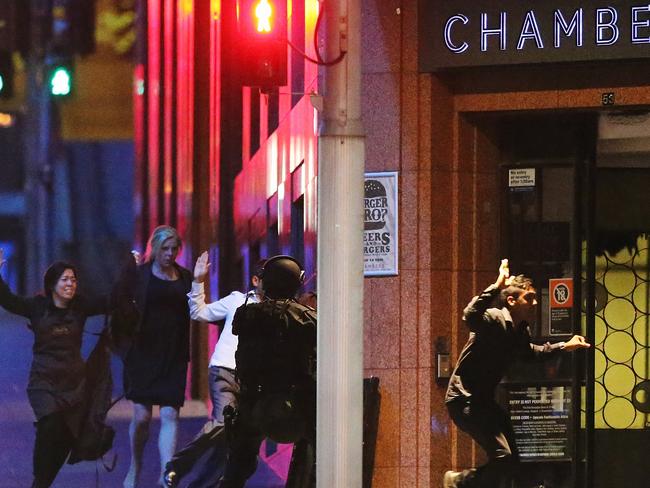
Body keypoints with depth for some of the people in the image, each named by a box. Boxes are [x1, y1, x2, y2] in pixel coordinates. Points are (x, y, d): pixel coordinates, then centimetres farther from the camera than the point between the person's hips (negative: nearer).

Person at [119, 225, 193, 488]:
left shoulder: (185, 277, 8)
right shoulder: (138, 274, 0)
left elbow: (194, 313, 12)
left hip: (174, 357, 2)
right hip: (143, 354, -2)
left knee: (170, 415, -6)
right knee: (142, 415, 0)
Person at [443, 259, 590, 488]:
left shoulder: (521, 330, 10)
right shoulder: (496, 319, -18)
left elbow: (530, 352, 35)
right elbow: (470, 317, -43)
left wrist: (563, 346, 31)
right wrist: (497, 287, -45)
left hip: (483, 400, 10)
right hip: (464, 399, -10)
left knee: (509, 461, 12)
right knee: (503, 456, -21)